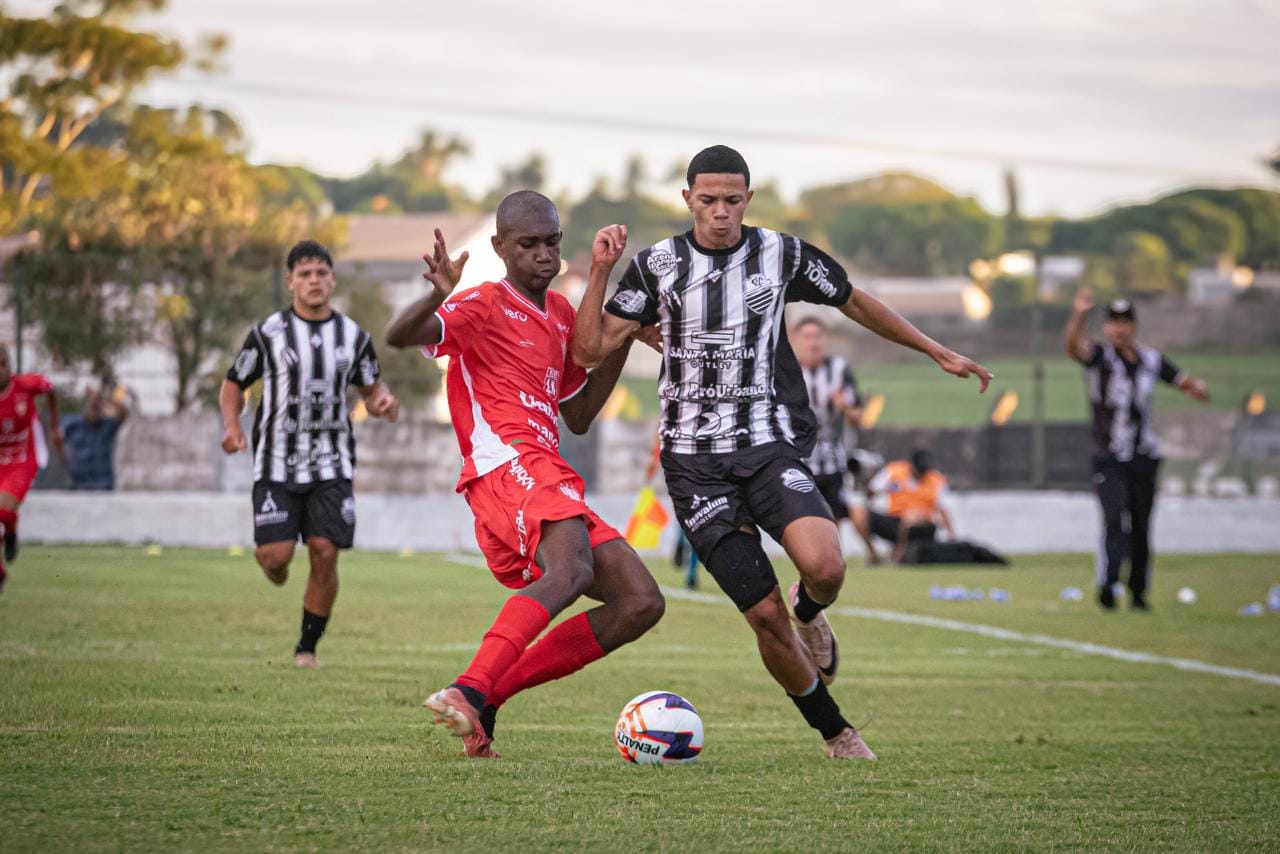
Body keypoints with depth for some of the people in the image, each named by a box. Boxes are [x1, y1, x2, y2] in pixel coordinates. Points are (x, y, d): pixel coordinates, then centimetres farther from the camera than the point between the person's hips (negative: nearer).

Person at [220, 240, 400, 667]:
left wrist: (384, 402, -7)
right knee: (274, 555, -12)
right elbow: (233, 385, 8)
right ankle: (275, 567, 29)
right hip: (277, 462, -2)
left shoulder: (354, 337, 6)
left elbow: (371, 388, 18)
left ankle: (307, 647, 7)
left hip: (332, 466, 2)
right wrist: (231, 426, -11)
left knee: (325, 554, -9)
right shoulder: (268, 334, -1)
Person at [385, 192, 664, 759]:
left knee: (640, 604, -1)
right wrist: (438, 297, -37)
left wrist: (621, 340, 23)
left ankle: (489, 696, -6)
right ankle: (469, 690, -48)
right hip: (510, 467, -9)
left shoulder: (559, 314, 27)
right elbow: (399, 336, -16)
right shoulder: (485, 305, 2)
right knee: (570, 572, -36)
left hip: (553, 483, 9)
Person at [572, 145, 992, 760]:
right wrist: (600, 270, -13)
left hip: (770, 448, 0)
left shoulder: (782, 255, 2)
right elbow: (591, 350, -3)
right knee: (765, 616, -8)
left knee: (824, 568, -28)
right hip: (695, 463, 0)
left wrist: (938, 352, 23)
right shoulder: (657, 264, 1)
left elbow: (854, 303, 18)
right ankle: (837, 735, 12)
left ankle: (810, 613, 11)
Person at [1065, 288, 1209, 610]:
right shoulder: (1099, 356, -3)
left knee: (1141, 528, 7)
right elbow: (1074, 345, -25)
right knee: (1115, 519, -21)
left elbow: (1186, 383, 17)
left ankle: (1138, 592, 18)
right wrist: (1079, 315, -45)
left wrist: (1198, 387, -8)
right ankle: (1107, 584, -29)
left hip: (1145, 458, 4)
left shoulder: (1151, 359, 10)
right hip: (1109, 459, -4)